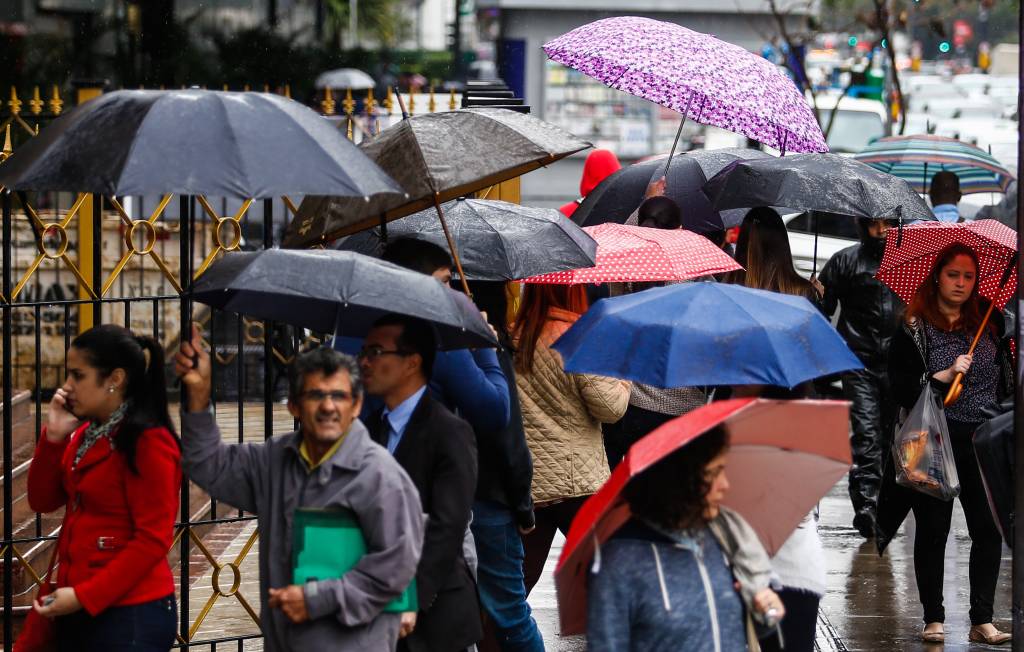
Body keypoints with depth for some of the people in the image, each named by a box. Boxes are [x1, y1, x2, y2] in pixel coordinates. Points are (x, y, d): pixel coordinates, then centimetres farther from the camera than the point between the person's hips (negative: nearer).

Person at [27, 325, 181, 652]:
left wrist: (84, 596, -19)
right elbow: (43, 500, 13)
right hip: (77, 610, 8)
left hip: (131, 614, -8)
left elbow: (152, 540, -18)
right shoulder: (86, 435, 9)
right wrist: (54, 437, -2)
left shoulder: (149, 442, -15)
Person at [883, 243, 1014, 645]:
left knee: (989, 528, -2)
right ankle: (933, 619, 10)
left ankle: (982, 620, 4)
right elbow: (902, 391, -8)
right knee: (933, 529, 2)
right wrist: (946, 375, -16)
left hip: (984, 443, 3)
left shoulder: (990, 322, 10)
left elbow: (1006, 380, 20)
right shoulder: (914, 330, -2)